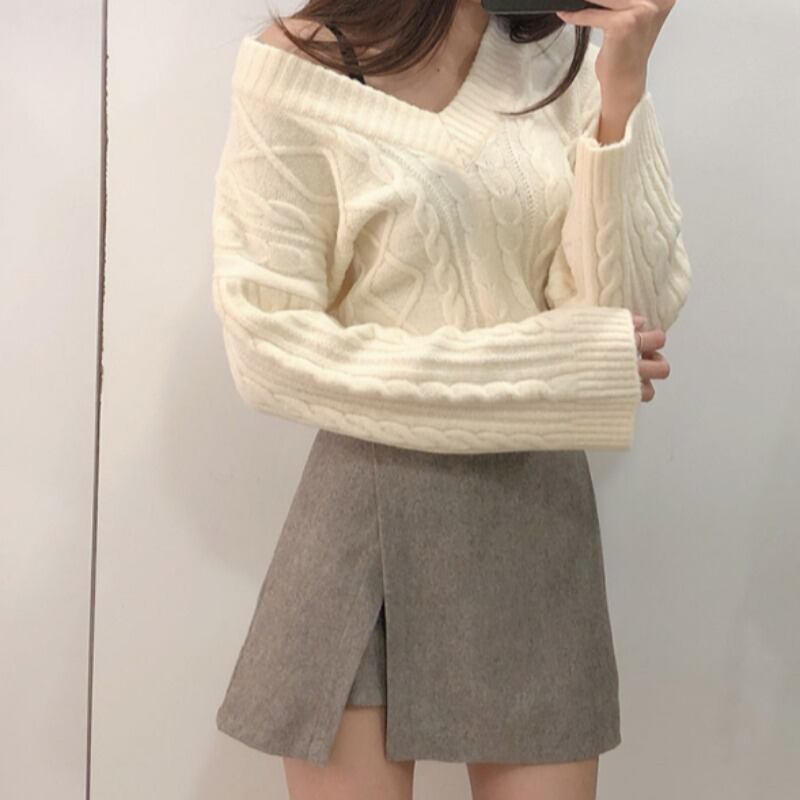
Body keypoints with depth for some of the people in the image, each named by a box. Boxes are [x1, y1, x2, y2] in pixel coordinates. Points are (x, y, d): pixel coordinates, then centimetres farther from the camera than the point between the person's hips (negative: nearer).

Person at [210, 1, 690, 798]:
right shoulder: (298, 65, -6)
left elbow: (629, 317, -5)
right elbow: (270, 349, -11)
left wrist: (623, 88, -14)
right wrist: (542, 368, -13)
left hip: (537, 512, 3)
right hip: (370, 517, -3)